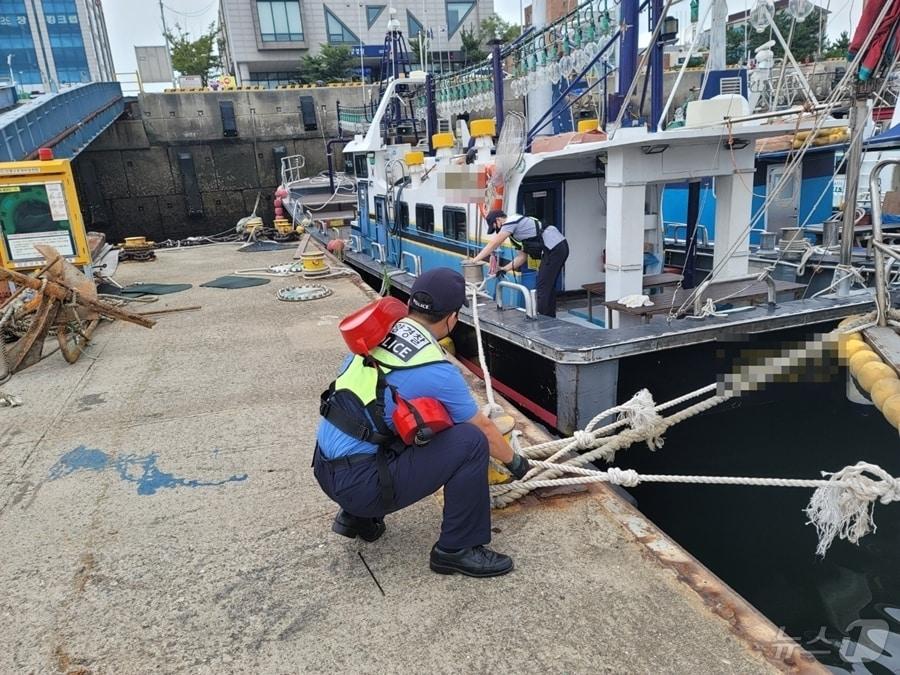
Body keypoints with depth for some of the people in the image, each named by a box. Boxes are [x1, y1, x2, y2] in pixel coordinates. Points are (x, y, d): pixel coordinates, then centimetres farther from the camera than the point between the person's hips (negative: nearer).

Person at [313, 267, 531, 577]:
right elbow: (483, 428, 0)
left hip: (324, 468, 8)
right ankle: (457, 549, 5)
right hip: (358, 484, -8)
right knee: (470, 441, -9)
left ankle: (356, 516, 26)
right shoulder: (436, 370, -14)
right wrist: (514, 461, 19)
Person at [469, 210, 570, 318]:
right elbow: (522, 256, 22)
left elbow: (493, 244, -5)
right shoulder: (517, 227, 24)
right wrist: (504, 269, 17)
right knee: (548, 287, 15)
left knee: (543, 288, -6)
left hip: (554, 249, -10)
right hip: (560, 247, 10)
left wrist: (474, 260, 2)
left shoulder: (511, 222, -5)